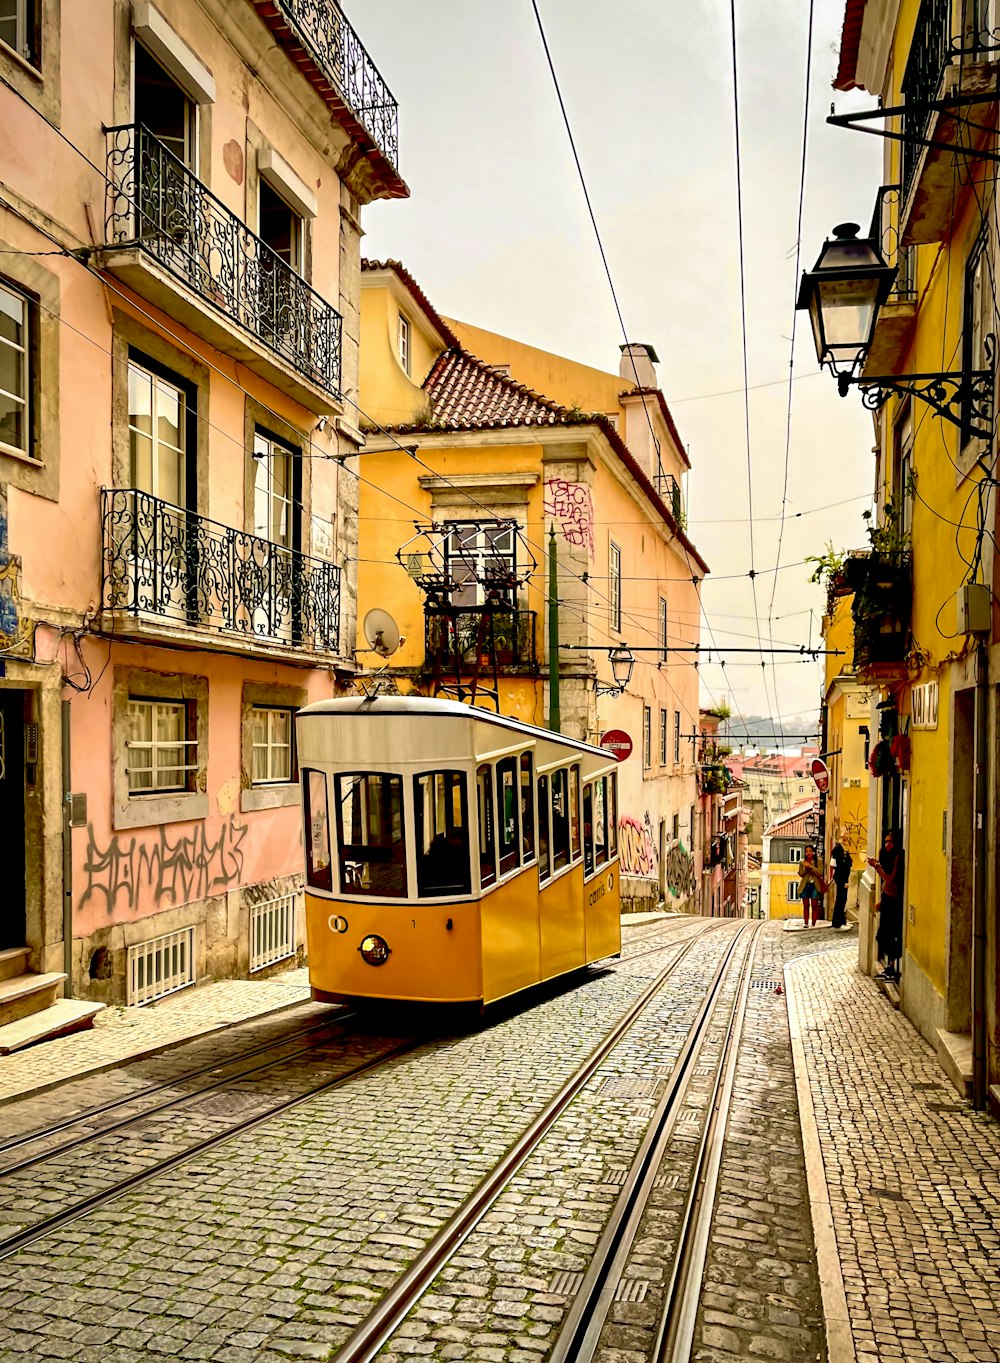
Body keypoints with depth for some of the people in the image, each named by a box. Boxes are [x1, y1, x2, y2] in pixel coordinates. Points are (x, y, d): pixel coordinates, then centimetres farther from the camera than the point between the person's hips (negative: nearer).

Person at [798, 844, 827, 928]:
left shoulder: (818, 862, -1)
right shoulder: (802, 862, 7)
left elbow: (820, 873, -11)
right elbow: (800, 874, 1)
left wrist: (810, 866, -18)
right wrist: (805, 867, -15)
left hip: (814, 886, -2)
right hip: (805, 886, 2)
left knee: (814, 906, -2)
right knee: (806, 906, 5)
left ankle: (814, 924, 0)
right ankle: (806, 923, 8)